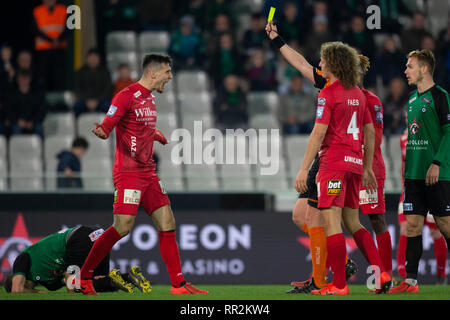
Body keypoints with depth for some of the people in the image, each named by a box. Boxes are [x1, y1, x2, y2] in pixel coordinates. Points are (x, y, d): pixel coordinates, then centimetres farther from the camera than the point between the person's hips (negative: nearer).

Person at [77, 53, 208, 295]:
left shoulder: (150, 98, 16)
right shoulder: (126, 96, -11)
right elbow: (107, 126, -17)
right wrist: (101, 131, -37)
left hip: (148, 173, 9)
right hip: (128, 173, -9)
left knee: (167, 223, 2)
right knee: (123, 227, -13)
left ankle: (178, 284, 6)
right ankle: (84, 276, 1)